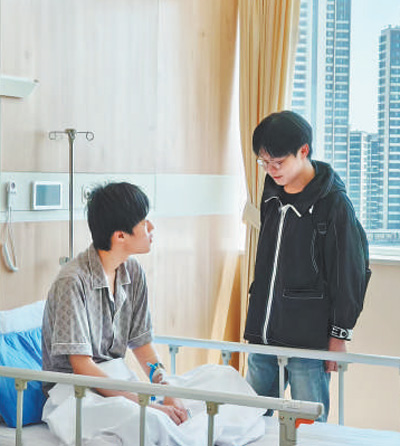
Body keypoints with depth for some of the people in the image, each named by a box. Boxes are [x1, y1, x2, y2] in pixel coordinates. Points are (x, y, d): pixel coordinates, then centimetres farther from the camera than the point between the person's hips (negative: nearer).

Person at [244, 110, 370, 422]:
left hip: (309, 338, -6)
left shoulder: (333, 202, -10)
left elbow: (350, 272, -7)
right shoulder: (272, 195, 10)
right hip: (264, 337, 6)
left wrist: (340, 334, -6)